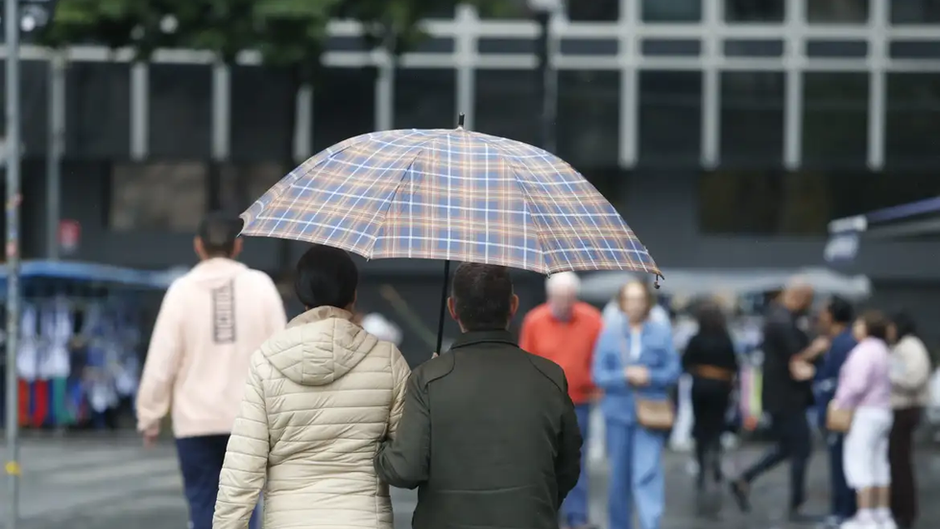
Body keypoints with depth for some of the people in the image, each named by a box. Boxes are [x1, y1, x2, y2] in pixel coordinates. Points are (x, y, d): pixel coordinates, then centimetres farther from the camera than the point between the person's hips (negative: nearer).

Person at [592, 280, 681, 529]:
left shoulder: (661, 333, 0)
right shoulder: (609, 333, 2)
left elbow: (673, 369, 0)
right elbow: (598, 374, -1)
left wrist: (650, 376, -17)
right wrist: (625, 376, -17)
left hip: (650, 414, -2)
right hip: (618, 412, 2)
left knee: (647, 474, -14)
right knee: (619, 477, 10)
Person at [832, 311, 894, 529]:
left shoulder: (865, 351, -16)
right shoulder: (882, 351, 16)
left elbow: (857, 384, -24)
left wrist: (840, 404, -12)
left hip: (864, 413, -10)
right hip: (882, 413, 10)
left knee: (859, 464, -9)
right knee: (878, 465, 11)